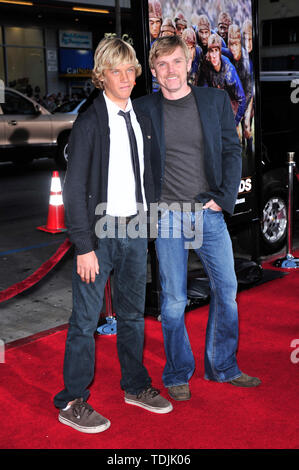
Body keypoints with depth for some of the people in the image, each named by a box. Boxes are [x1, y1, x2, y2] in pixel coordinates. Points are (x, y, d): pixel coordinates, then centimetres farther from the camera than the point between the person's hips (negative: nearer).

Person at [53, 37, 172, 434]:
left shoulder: (142, 121, 11)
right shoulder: (89, 123, -9)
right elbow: (74, 189, -12)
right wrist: (84, 247, -16)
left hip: (135, 232, 6)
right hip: (100, 230, -6)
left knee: (133, 312, 15)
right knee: (86, 318, 0)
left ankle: (135, 386, 32)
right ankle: (71, 402, 14)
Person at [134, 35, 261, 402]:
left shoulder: (216, 100, 5)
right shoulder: (144, 109, 0)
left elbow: (232, 151, 5)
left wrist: (225, 198, -5)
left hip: (210, 213, 2)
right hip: (167, 216, -2)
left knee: (226, 291, 9)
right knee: (173, 300, 4)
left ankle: (222, 367, 29)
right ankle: (178, 375, 23)